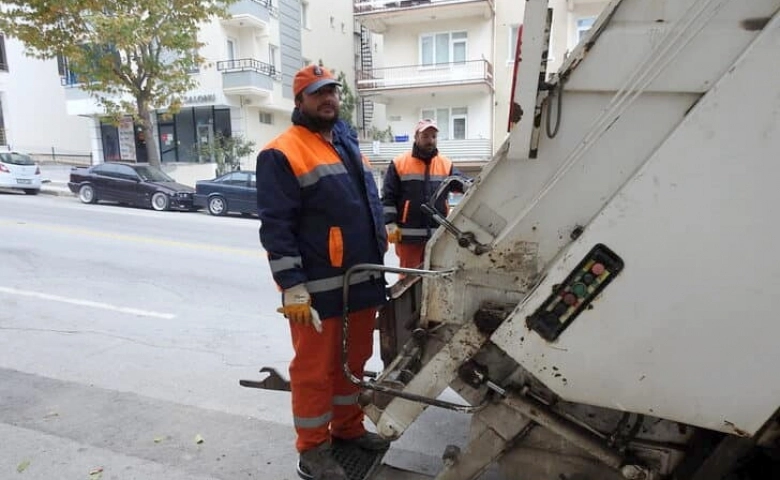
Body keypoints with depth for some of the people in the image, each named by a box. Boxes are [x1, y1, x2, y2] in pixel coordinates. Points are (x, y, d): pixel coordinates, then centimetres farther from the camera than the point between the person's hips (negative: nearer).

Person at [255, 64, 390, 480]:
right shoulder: (282, 153, -9)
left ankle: (348, 427, 38)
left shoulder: (348, 145, 16)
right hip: (319, 287, -7)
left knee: (353, 359, 19)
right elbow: (276, 227, -15)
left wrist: (379, 262, 20)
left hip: (362, 280, 8)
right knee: (314, 368, 5)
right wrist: (293, 288, -19)